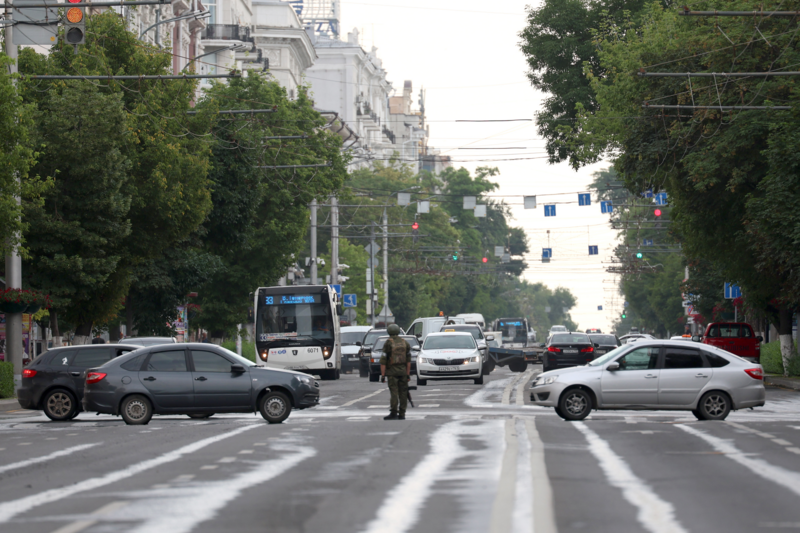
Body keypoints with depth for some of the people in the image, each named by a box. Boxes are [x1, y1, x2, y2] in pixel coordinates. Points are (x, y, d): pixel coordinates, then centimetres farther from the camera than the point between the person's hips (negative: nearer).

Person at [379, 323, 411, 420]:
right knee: (403, 393, 5)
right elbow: (408, 360, 6)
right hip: (403, 371, 4)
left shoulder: (388, 343, -7)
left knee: (394, 393, -5)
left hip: (392, 372, -4)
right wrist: (408, 374, 9)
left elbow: (383, 361, -9)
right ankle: (402, 414, 5)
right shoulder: (405, 343, 7)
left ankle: (393, 413, -9)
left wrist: (383, 375, -5)